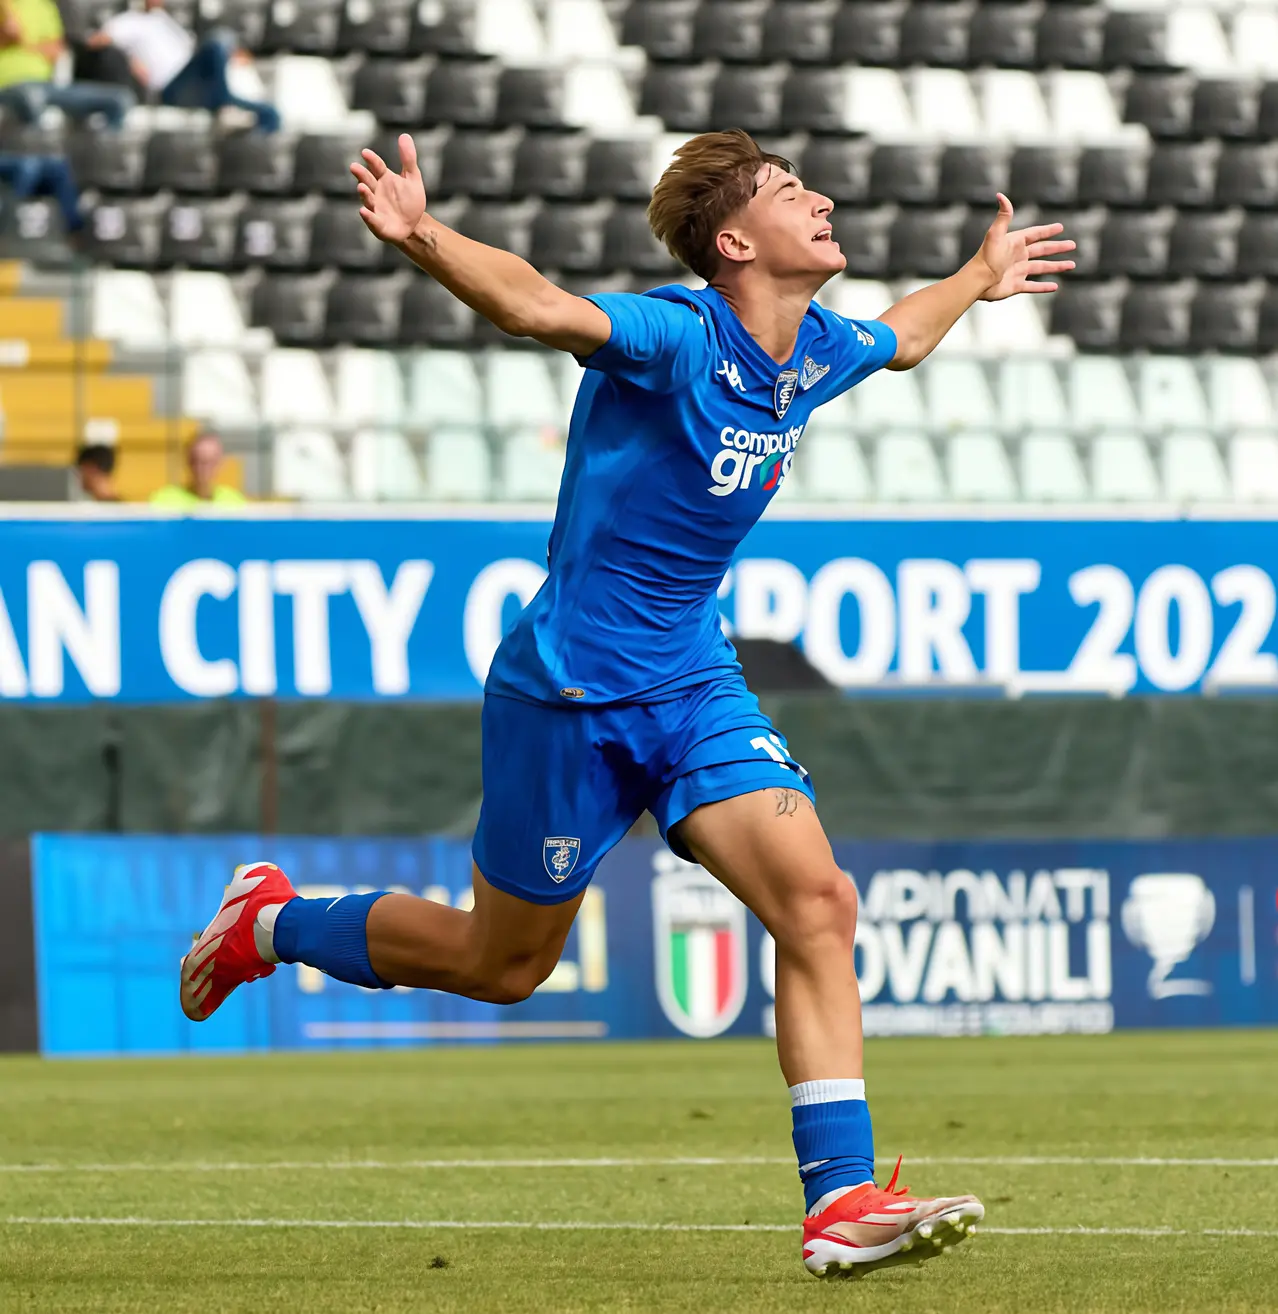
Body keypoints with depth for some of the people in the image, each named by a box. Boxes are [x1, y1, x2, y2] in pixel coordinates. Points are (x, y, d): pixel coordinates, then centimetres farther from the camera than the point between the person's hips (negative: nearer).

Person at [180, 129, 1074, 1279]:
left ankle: (842, 1202, -15)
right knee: (502, 963, 10)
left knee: (817, 903, -14)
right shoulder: (676, 335, -23)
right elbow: (534, 306, -43)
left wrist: (981, 279, 39)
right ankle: (271, 922, 36)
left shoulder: (821, 350, 3)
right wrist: (423, 239, -60)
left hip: (694, 686, 6)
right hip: (568, 689, -6)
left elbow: (902, 338, 30)